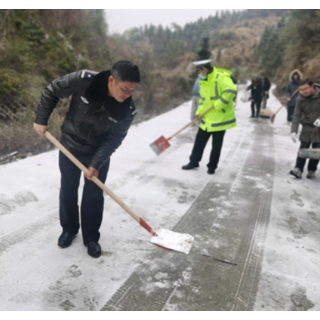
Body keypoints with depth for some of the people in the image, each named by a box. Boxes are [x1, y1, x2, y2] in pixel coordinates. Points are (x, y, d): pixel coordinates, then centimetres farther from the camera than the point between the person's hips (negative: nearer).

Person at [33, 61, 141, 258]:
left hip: (99, 153, 0)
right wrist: (41, 120, -7)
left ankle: (91, 237, 24)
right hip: (70, 146, 1)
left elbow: (115, 139, -17)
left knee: (94, 195, 4)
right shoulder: (83, 80, -27)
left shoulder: (128, 110, -24)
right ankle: (69, 229, 35)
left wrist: (96, 163, -22)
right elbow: (52, 92, -11)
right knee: (68, 190, 12)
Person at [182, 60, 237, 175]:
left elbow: (231, 91, -30)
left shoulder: (221, 77, -18)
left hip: (220, 117, -7)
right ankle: (194, 162, 25)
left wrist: (219, 104, -26)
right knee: (200, 140, 11)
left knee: (216, 145, 7)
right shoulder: (203, 80, 9)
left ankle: (212, 166, 21)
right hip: (207, 118, 7)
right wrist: (200, 111, 3)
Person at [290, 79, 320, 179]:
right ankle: (298, 170, -7)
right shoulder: (300, 99, -7)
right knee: (303, 148, -4)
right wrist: (294, 130, -19)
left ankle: (312, 170, 15)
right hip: (307, 127, 2)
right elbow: (297, 115, -9)